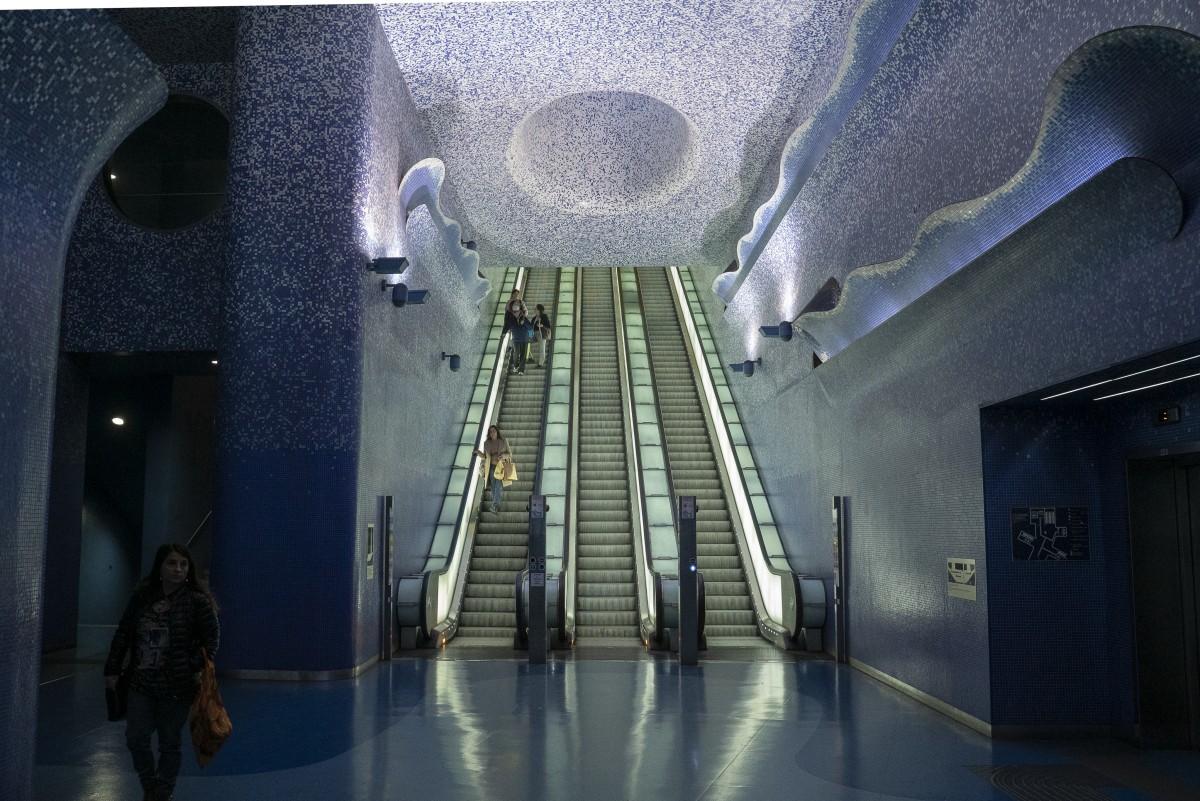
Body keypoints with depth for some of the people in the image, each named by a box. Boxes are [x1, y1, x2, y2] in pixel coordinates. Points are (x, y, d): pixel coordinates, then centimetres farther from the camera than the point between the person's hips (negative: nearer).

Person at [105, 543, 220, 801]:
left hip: (177, 686, -4)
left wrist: (195, 668, -16)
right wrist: (112, 669, 9)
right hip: (142, 683, 4)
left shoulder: (198, 601, -10)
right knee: (135, 738, 4)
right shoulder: (141, 597, 2)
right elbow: (122, 635, 10)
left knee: (170, 743, 7)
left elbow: (212, 639, -8)